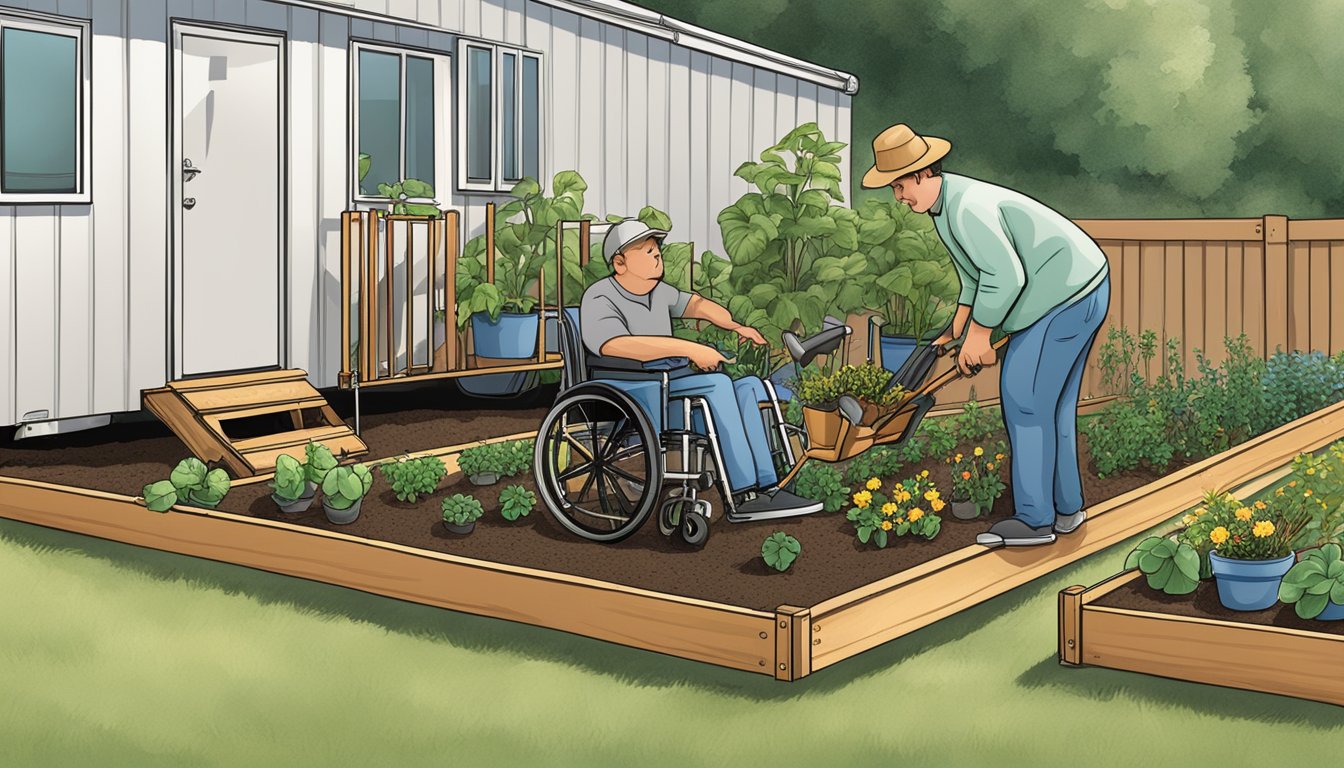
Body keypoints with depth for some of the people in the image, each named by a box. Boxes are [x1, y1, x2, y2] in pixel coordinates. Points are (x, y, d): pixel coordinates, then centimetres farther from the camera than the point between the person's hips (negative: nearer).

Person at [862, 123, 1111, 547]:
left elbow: (1005, 275, -29)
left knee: (1025, 399, -8)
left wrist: (979, 334, -19)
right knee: (1051, 402, 15)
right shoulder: (943, 203, 9)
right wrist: (958, 326, 22)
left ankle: (1035, 519, -3)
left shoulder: (967, 208, -24)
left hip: (1069, 295, -11)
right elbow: (977, 270, 22)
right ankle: (1066, 507, 23)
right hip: (1069, 290, 11)